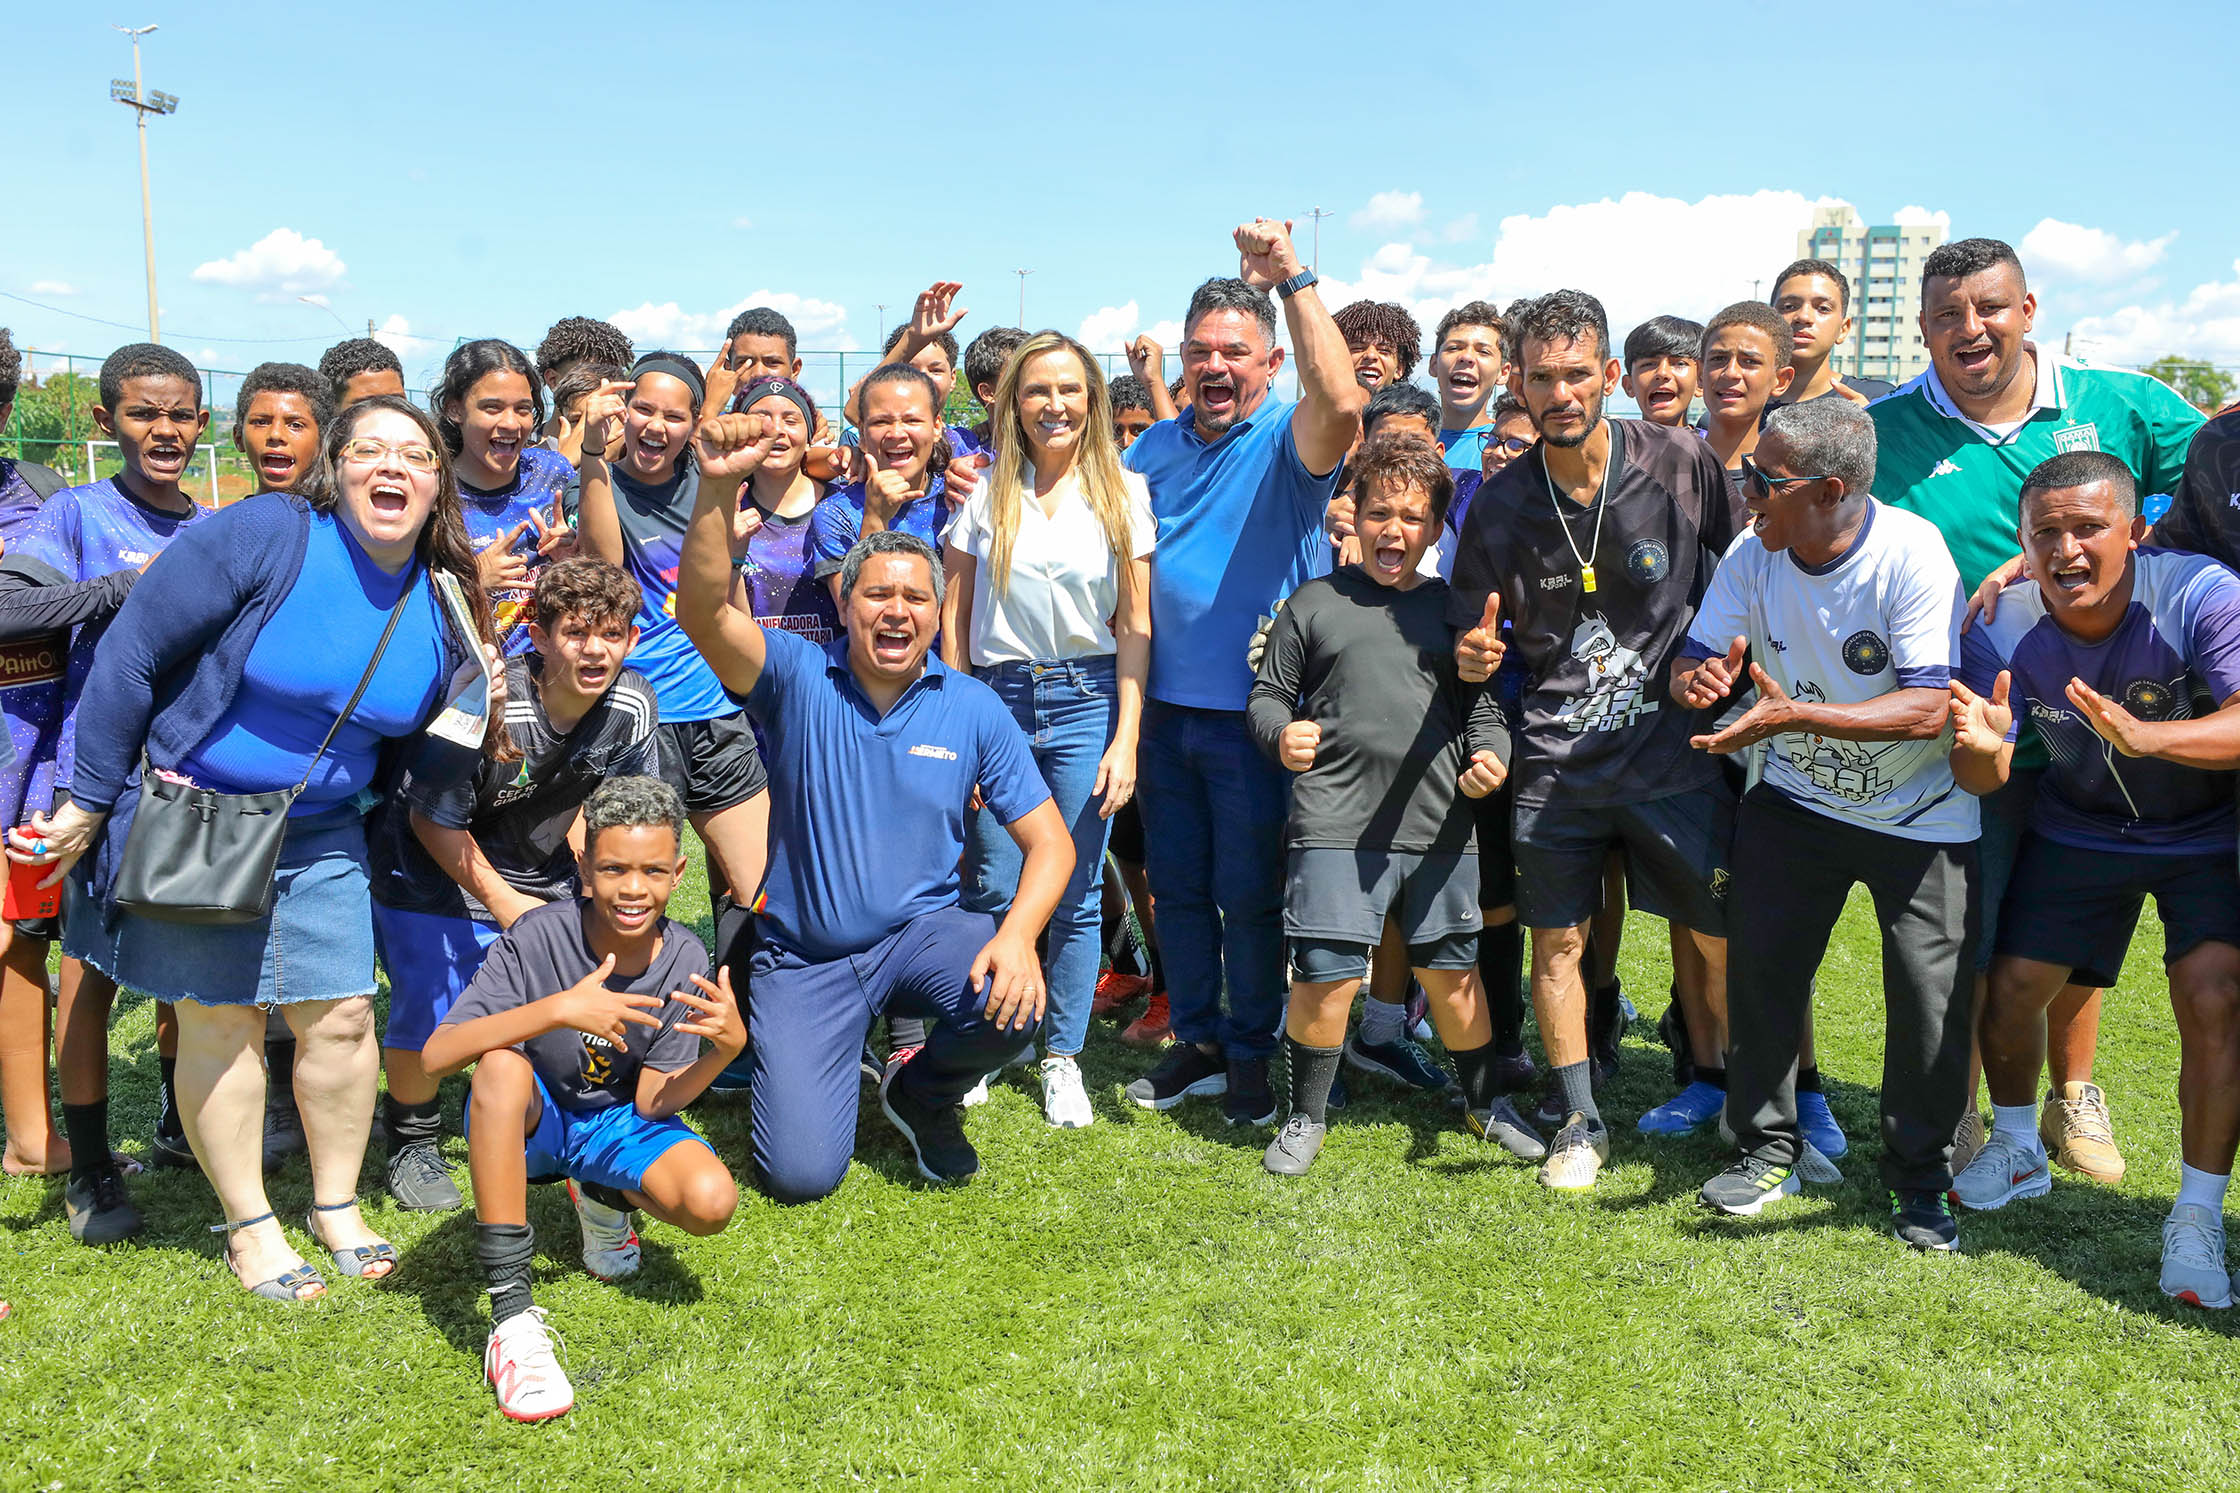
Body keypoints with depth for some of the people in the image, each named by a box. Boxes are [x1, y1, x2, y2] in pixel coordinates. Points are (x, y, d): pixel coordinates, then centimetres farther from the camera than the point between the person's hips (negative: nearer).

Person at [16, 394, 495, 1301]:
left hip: (320, 834, 5)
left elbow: (426, 745, 12)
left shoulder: (449, 607, -2)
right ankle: (248, 1225, 20)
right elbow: (131, 655, -15)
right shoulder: (267, 536, -19)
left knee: (342, 1016, 5)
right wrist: (89, 804, -11)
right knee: (220, 1020, 3)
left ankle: (336, 1204, 27)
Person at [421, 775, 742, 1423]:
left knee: (711, 1202, -28)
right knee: (503, 1066, -38)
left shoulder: (682, 958, -14)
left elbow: (651, 1102, -13)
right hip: (528, 1124, -2)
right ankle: (512, 1316, -34)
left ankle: (606, 1202, 11)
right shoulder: (540, 936, -22)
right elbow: (437, 1054, -31)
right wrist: (559, 1009, -42)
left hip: (616, 1123, 2)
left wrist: (728, 1046, -31)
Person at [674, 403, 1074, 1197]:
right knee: (800, 1174, -11)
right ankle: (823, 1066, 27)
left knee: (1013, 1000, -32)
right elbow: (703, 610, -26)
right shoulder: (798, 679, -7)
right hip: (804, 955, -1)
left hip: (922, 932, 1)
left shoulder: (972, 708, -3)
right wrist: (718, 487, -42)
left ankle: (924, 1094, 5)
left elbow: (1049, 841, -3)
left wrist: (1018, 934, -23)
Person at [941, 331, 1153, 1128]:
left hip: (1087, 701, 0)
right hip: (997, 698, 0)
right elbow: (954, 618, 5)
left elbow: (1135, 624, 2)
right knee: (992, 890, 3)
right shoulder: (986, 491, 4)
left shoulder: (1122, 492, 3)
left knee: (1075, 895, 2)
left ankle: (1063, 1059, 17)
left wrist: (1125, 738, -4)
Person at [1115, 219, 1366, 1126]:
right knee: (1177, 887, 14)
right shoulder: (1154, 448, 9)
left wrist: (1292, 280, -30)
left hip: (1255, 714, -5)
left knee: (1250, 896, 5)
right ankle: (1197, 1041, 30)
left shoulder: (1287, 440, -7)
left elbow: (1341, 403, -30)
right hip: (1166, 705, 5)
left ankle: (1250, 1053, 22)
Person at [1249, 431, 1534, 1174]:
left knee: (1452, 972, 11)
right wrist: (1283, 735, -14)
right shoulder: (1315, 603, 6)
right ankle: (1306, 1116, 17)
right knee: (1326, 977, -5)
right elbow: (1267, 694, 7)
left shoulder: (1450, 606, 13)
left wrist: (1491, 752, -3)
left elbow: (1481, 704, 16)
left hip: (1439, 823, 3)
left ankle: (1484, 1102, 34)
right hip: (1337, 824, -2)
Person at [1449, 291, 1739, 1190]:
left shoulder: (1682, 462, -6)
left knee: (1727, 940, 4)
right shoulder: (1500, 504, -2)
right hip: (1554, 760, 1)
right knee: (1557, 940, 8)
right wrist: (1474, 655, -15)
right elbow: (1477, 636, 8)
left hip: (1671, 744, -1)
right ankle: (1580, 1122, 24)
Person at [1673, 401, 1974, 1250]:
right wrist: (1697, 679, -30)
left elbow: (1930, 707, -30)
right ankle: (1769, 1150, 17)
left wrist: (1795, 715, -40)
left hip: (1920, 811, -3)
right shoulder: (1753, 554, -10)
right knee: (1758, 964, -2)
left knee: (1931, 994, -4)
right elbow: (1699, 659, -4)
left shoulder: (1913, 553, -24)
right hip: (1795, 798, 4)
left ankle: (1918, 1175, 17)